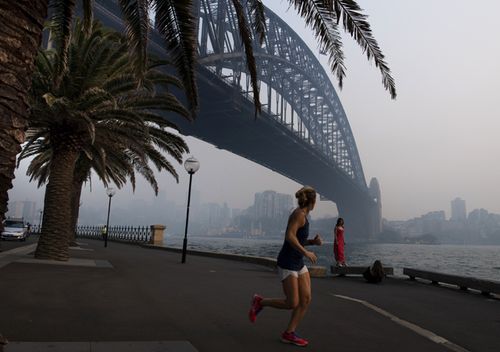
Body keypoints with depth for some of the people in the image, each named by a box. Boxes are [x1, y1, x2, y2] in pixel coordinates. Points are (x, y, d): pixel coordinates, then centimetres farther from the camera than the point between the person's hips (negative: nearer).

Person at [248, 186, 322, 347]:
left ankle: (289, 334, 8)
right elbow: (289, 237, -27)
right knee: (292, 303, -8)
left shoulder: (302, 215, 12)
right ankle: (260, 302, 12)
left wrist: (314, 241, 5)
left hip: (298, 263, 9)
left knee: (306, 299, 0)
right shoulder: (299, 213, -16)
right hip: (287, 263, -9)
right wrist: (306, 252, -21)